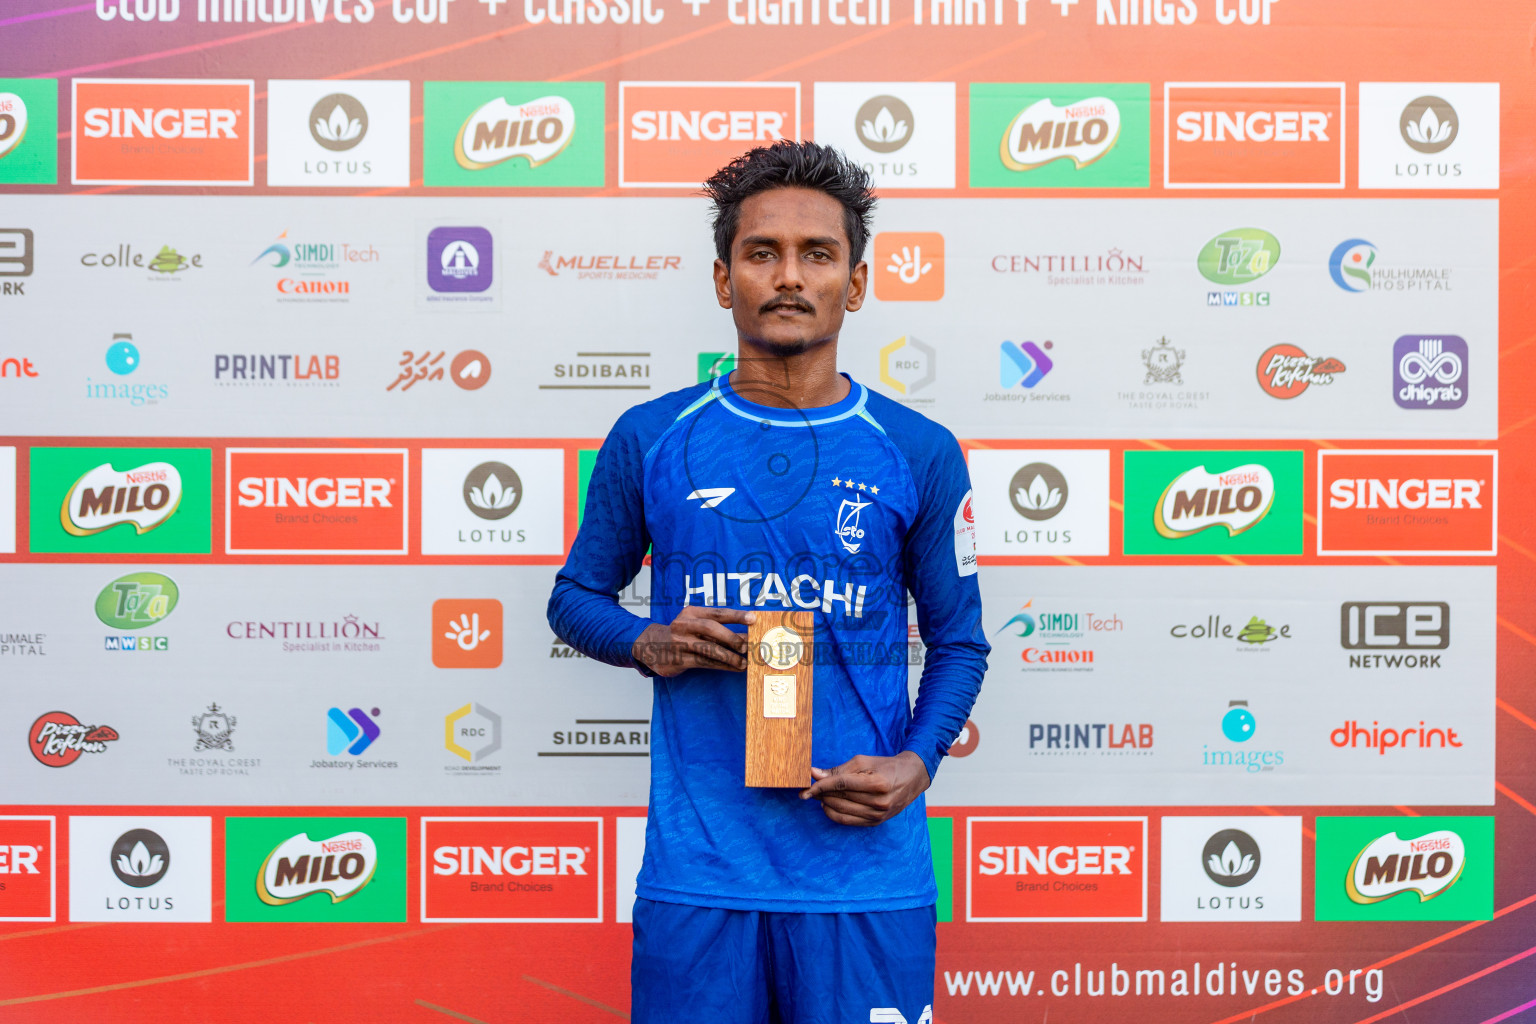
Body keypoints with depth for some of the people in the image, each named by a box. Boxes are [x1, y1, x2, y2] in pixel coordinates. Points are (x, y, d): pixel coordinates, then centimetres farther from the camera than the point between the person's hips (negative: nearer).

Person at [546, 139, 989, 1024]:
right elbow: (577, 595, 15)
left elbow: (959, 642, 9)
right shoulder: (650, 441, 4)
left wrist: (916, 761, -8)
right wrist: (648, 644, -7)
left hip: (866, 864, 0)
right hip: (697, 870, 0)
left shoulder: (920, 454, 3)